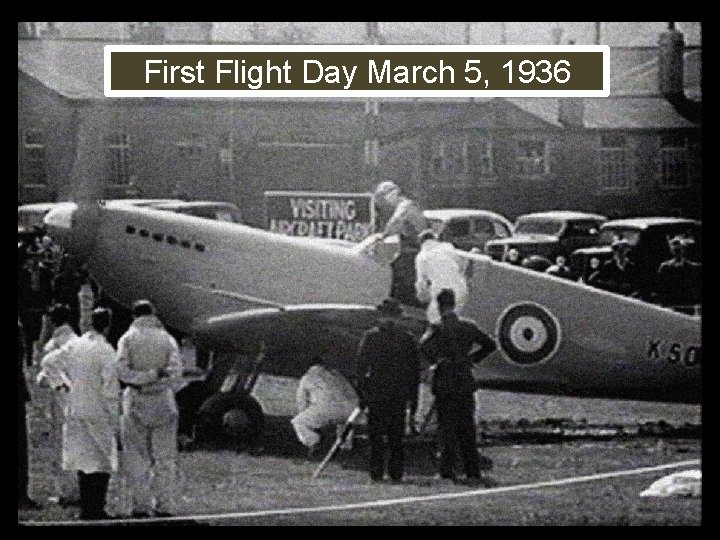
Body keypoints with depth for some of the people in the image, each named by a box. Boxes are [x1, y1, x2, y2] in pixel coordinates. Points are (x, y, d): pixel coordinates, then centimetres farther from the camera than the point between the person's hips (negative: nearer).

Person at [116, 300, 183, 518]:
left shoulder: (127, 339, 0)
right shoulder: (167, 339, 2)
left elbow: (122, 371, -12)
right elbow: (176, 372, -7)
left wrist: (146, 376, -10)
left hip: (136, 401, -1)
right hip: (163, 401, 1)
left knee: (136, 457, 5)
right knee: (165, 456, 7)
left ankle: (139, 504, 2)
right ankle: (165, 504, 5)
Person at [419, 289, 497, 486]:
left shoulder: (440, 329, -10)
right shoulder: (469, 327, 5)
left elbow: (424, 347, -28)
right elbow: (490, 345, 16)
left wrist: (437, 360, -11)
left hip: (445, 383, -4)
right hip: (466, 383, 4)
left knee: (446, 428, 0)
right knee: (468, 429, 9)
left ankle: (448, 473, -1)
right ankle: (473, 473, 9)